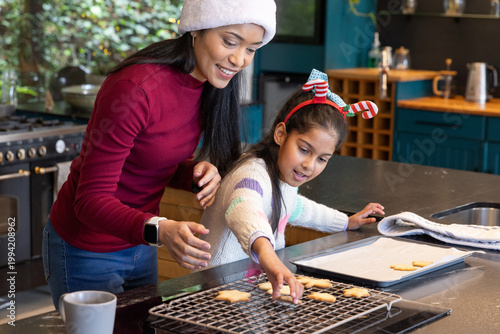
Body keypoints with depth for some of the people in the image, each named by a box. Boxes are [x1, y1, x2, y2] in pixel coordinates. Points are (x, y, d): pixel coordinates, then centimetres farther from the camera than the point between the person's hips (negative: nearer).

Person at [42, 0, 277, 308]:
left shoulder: (205, 86, -5)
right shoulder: (136, 88, -29)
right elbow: (91, 199, -27)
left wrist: (197, 172, -15)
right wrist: (159, 230, -44)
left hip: (140, 244, 8)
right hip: (87, 251, -7)